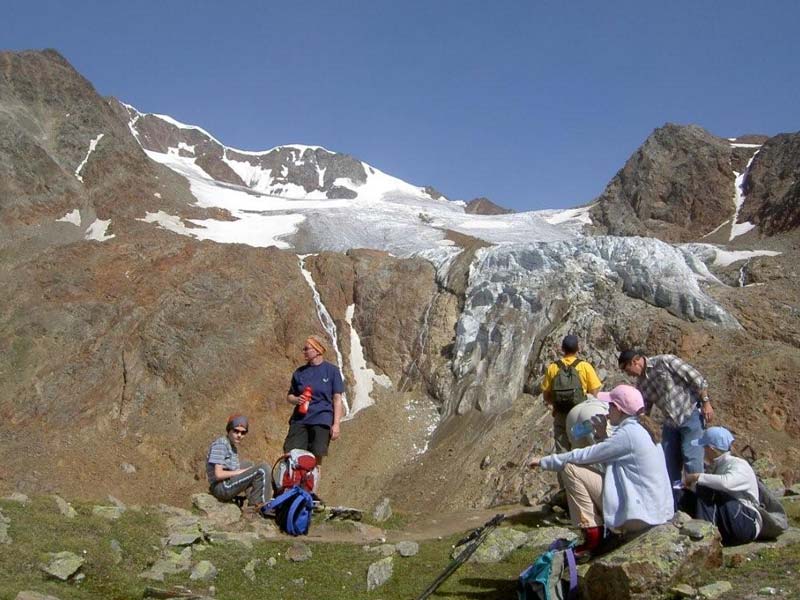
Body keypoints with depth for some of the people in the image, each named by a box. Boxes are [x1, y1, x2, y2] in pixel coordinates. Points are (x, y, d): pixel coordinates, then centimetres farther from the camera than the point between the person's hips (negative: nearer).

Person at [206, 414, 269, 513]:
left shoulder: (233, 447, 19)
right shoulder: (220, 444, -11)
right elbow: (218, 474, -18)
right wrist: (240, 472, -11)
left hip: (229, 485, 10)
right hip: (222, 487, -10)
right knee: (262, 469, -16)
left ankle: (253, 503, 18)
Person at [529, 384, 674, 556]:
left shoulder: (627, 434, -16)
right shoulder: (638, 431, 12)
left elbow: (582, 456, -14)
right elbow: (610, 463, 18)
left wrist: (544, 461, -5)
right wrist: (602, 436, 10)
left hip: (640, 514, -10)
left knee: (571, 469, -9)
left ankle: (592, 535, -4)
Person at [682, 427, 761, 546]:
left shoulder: (738, 465, -14)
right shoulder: (718, 467, 11)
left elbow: (726, 483, -36)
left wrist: (698, 477, -25)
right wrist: (692, 486, 0)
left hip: (747, 524, -8)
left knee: (707, 492, -24)